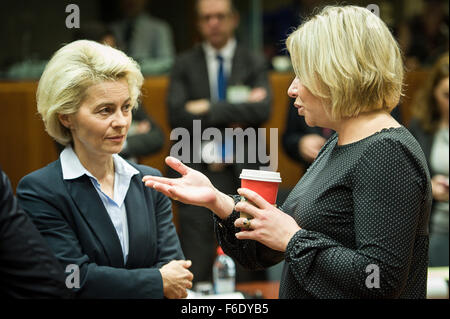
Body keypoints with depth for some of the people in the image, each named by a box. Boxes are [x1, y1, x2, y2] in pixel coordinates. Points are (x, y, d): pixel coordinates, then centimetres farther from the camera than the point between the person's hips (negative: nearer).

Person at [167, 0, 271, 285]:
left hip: (241, 174, 0)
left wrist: (209, 109, -11)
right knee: (196, 269, -4)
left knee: (247, 269, 1)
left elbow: (263, 111, -9)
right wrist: (231, 117, -11)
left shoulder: (254, 63, 9)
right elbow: (177, 115, -6)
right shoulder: (185, 65, 9)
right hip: (197, 175, 0)